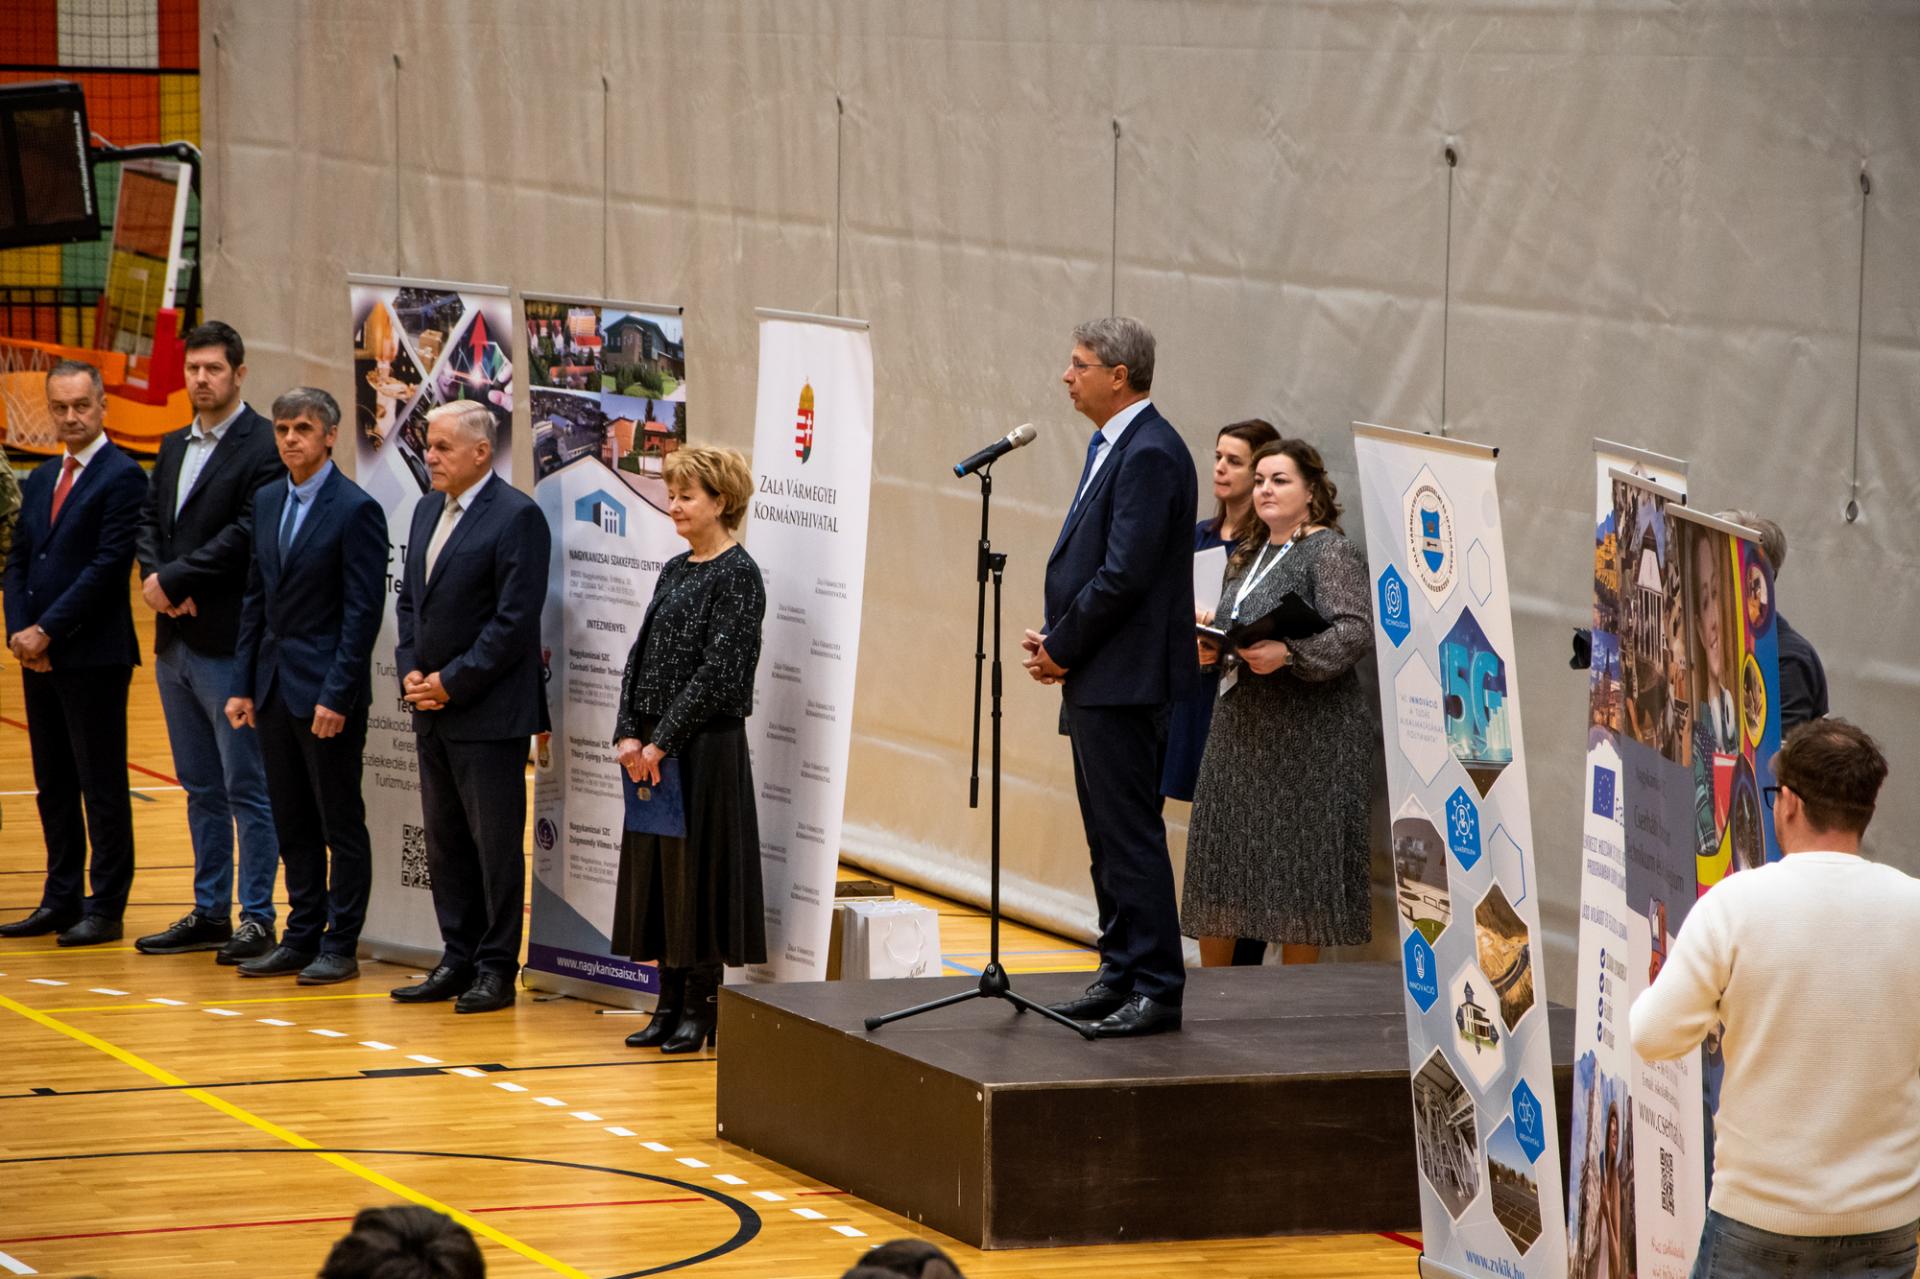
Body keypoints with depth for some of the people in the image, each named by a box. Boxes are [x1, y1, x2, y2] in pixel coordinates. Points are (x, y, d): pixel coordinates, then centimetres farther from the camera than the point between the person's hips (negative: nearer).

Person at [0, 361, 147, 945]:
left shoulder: (122, 477, -8)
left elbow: (108, 565, -15)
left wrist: (47, 631, -15)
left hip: (94, 656, -8)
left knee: (102, 787, -3)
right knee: (53, 785, 11)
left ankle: (105, 910, 0)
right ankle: (61, 901, 17)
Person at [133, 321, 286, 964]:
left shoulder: (263, 446, -9)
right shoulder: (174, 447, 16)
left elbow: (248, 532, -18)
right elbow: (148, 522, 12)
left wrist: (174, 580, -16)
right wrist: (157, 581, -7)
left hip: (230, 643, -8)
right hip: (176, 640, 8)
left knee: (248, 786, -4)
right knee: (201, 788, 13)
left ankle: (257, 918, -1)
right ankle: (210, 912, 18)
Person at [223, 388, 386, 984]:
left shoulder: (356, 510, -11)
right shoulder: (267, 502, 11)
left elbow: (363, 611, -14)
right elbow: (256, 597, 15)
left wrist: (336, 696, -17)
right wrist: (243, 684, 8)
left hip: (326, 689, -7)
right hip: (275, 685, 7)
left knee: (341, 822, 1)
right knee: (292, 822, 12)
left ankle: (340, 947, 5)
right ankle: (301, 938, 19)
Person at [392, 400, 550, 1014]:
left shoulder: (516, 516, -12)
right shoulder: (428, 510, 14)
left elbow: (516, 618, -17)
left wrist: (452, 681, -15)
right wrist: (411, 670, 3)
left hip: (489, 711, -8)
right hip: (433, 710, 8)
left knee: (496, 844, -2)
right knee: (445, 843, 12)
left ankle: (496, 970, 3)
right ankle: (458, 961, 20)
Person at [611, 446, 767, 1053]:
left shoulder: (738, 575, -11)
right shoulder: (676, 570, 14)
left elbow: (718, 671, -17)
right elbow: (642, 655, 12)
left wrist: (662, 741, -17)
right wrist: (629, 733, -1)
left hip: (707, 747, -8)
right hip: (655, 751, 8)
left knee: (696, 867, -3)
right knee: (654, 869, 9)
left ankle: (702, 1008, 5)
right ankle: (670, 1002, 16)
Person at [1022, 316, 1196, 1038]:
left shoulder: (1150, 454, -17)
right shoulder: (1114, 447, 15)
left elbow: (1124, 574, -22)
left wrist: (1063, 647, -12)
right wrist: (1055, 640, 7)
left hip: (1122, 680, -10)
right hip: (1095, 680, 10)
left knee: (1131, 835, -7)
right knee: (1108, 835, 14)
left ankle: (1157, 990, -4)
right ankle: (1120, 977, 21)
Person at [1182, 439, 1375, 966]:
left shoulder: (1331, 552, -7)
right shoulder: (1251, 556, 18)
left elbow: (1356, 630, -18)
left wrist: (1287, 655, -29)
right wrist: (1214, 649, 2)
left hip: (1306, 733, -8)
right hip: (1242, 726, 8)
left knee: (1297, 861, -5)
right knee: (1221, 856, 5)